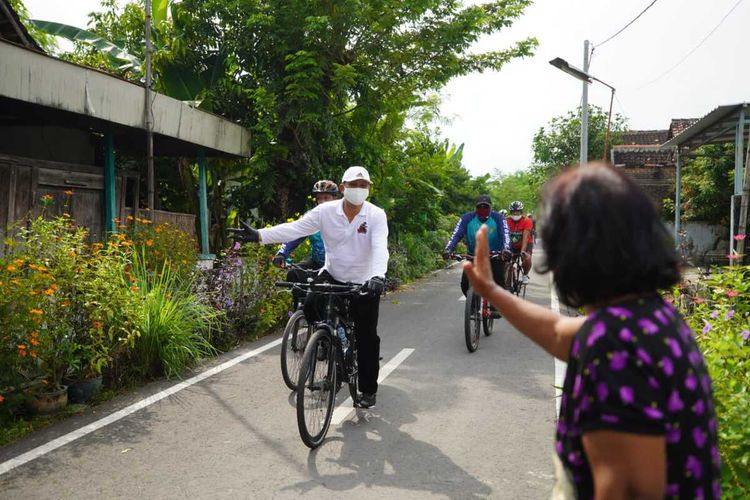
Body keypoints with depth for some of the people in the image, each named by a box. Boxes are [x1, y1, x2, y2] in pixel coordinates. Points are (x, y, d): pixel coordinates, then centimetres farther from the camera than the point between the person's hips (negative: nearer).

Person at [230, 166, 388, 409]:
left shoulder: (376, 215, -15)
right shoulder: (326, 211, -10)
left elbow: (380, 247, -28)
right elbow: (294, 228, -17)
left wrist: (378, 276, -47)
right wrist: (259, 235, -30)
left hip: (364, 283, -2)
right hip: (332, 276, 2)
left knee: (366, 338, 2)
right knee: (311, 306, -23)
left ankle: (368, 389, 20)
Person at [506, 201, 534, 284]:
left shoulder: (527, 221, -23)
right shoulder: (507, 221, -18)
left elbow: (525, 237, -32)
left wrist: (523, 251, -43)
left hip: (526, 244, -3)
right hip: (512, 245, 3)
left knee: (527, 259, -28)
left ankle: (525, 275, 1)